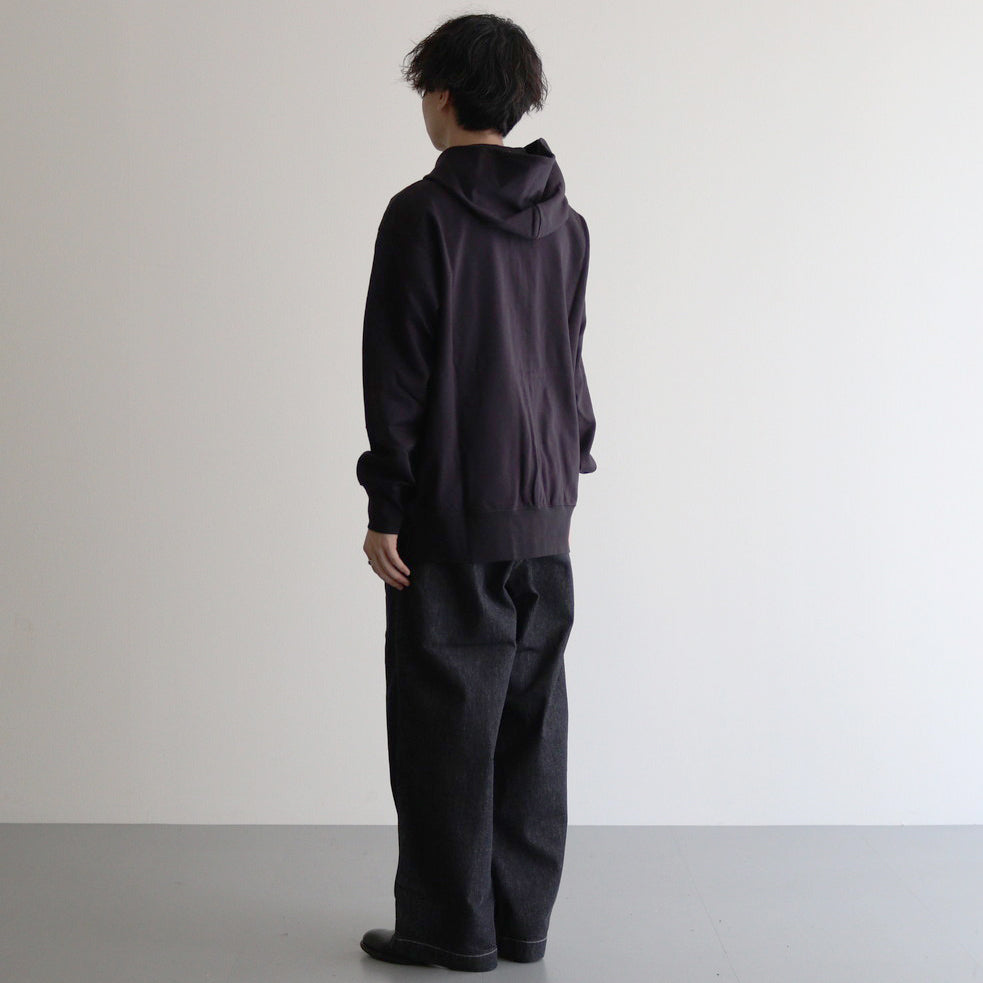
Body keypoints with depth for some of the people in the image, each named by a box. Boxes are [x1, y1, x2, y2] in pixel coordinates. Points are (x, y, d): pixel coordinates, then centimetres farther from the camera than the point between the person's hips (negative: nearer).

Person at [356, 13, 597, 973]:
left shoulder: (423, 214, -9)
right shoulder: (565, 221, 10)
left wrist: (384, 507, -8)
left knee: (445, 716, 2)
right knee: (530, 717, 11)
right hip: (545, 514, 6)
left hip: (452, 515, -6)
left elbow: (398, 373, -11)